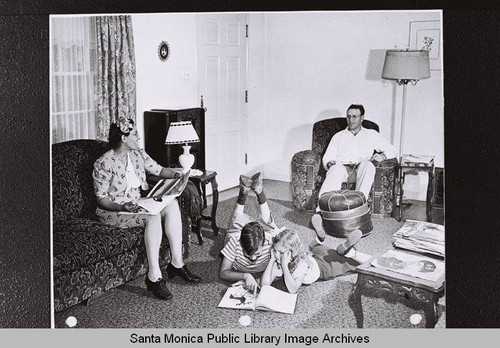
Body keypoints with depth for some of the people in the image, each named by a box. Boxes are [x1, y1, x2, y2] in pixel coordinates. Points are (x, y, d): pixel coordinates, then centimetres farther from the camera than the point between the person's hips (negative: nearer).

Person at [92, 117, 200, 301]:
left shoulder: (138, 154, 6)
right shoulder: (104, 164, -14)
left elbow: (159, 170, 14)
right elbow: (101, 199, -14)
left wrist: (177, 174, -6)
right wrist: (123, 207, -29)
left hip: (138, 205, 7)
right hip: (113, 211, -7)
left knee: (172, 204, -18)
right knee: (153, 216, -33)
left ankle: (176, 263, -16)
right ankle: (154, 277, -30)